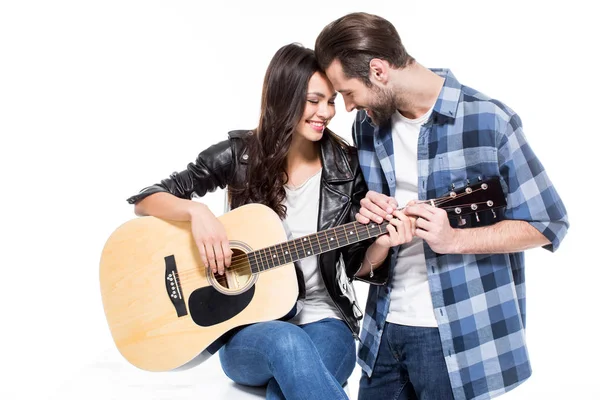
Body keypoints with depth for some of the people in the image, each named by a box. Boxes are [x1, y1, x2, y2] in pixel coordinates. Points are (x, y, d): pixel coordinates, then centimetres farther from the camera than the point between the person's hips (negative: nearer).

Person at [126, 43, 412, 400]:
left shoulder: (347, 165, 1)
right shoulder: (239, 154, -3)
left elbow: (356, 265, 6)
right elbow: (145, 200, 0)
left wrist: (381, 244, -15)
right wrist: (196, 211, -19)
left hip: (324, 320, 0)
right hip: (247, 325, 0)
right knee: (287, 342, -36)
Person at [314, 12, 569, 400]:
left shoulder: (488, 121, -15)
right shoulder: (368, 125, 4)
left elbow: (547, 223, -9)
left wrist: (453, 239, -20)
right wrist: (371, 219, -9)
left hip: (460, 335, -5)